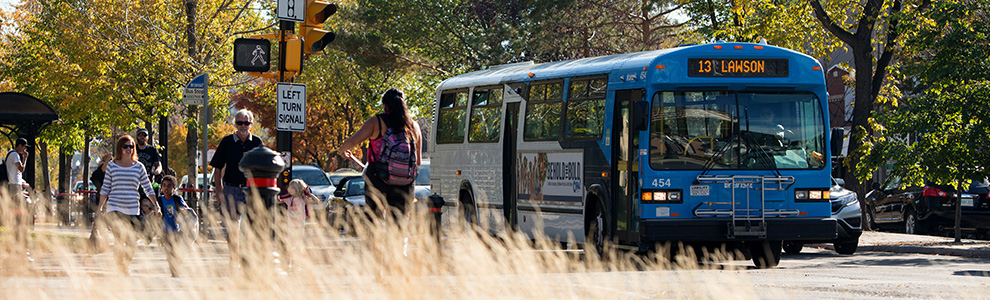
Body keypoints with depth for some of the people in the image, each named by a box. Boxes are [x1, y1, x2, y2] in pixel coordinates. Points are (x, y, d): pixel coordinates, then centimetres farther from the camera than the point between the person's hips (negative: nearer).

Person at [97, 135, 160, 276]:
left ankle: (127, 268, 16)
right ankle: (120, 269, -9)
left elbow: (148, 188, 11)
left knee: (131, 241, -1)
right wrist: (100, 206, 4)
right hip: (115, 207, -2)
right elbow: (105, 188, 9)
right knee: (119, 239, -17)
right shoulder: (112, 165, 5)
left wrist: (156, 205, 5)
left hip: (132, 209, 2)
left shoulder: (138, 166, 7)